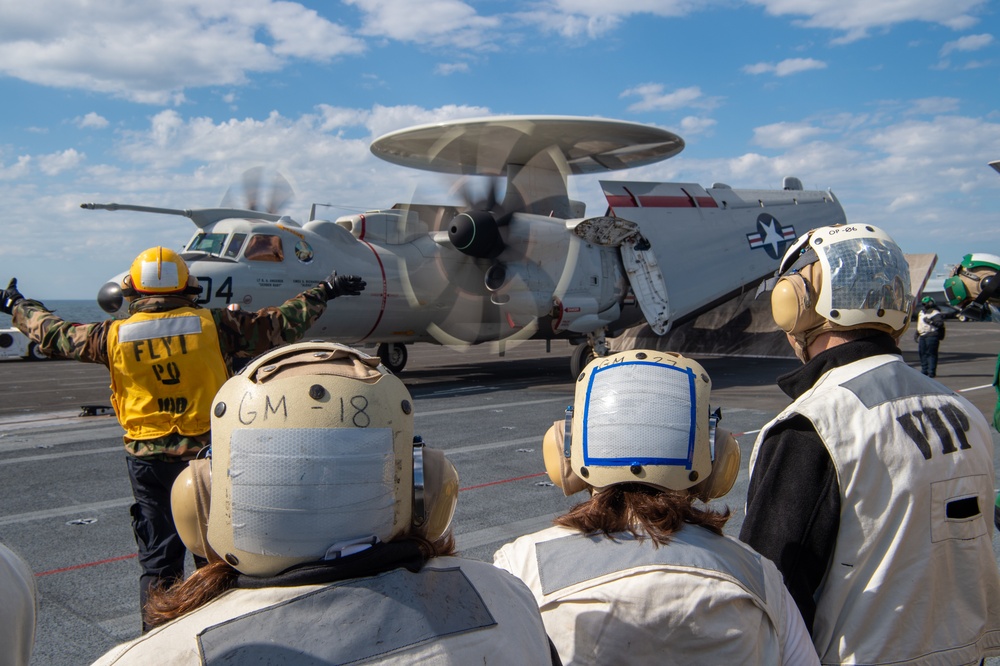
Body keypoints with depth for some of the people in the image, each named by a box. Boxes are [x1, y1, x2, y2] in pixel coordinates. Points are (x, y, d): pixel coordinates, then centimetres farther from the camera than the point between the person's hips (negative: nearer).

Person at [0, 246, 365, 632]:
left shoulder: (114, 336, -2)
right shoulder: (213, 325, -8)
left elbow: (55, 337, 13)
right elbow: (279, 325, -3)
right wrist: (324, 292, 9)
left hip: (148, 461, 1)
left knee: (158, 558, 13)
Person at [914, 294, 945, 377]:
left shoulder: (936, 314, -7)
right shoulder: (921, 313, 20)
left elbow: (940, 323, -19)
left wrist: (930, 321, -25)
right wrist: (916, 333, 27)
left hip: (932, 335, -8)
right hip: (922, 336, 8)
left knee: (931, 353, -8)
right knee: (922, 353, 9)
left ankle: (931, 372, -6)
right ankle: (924, 370, 17)